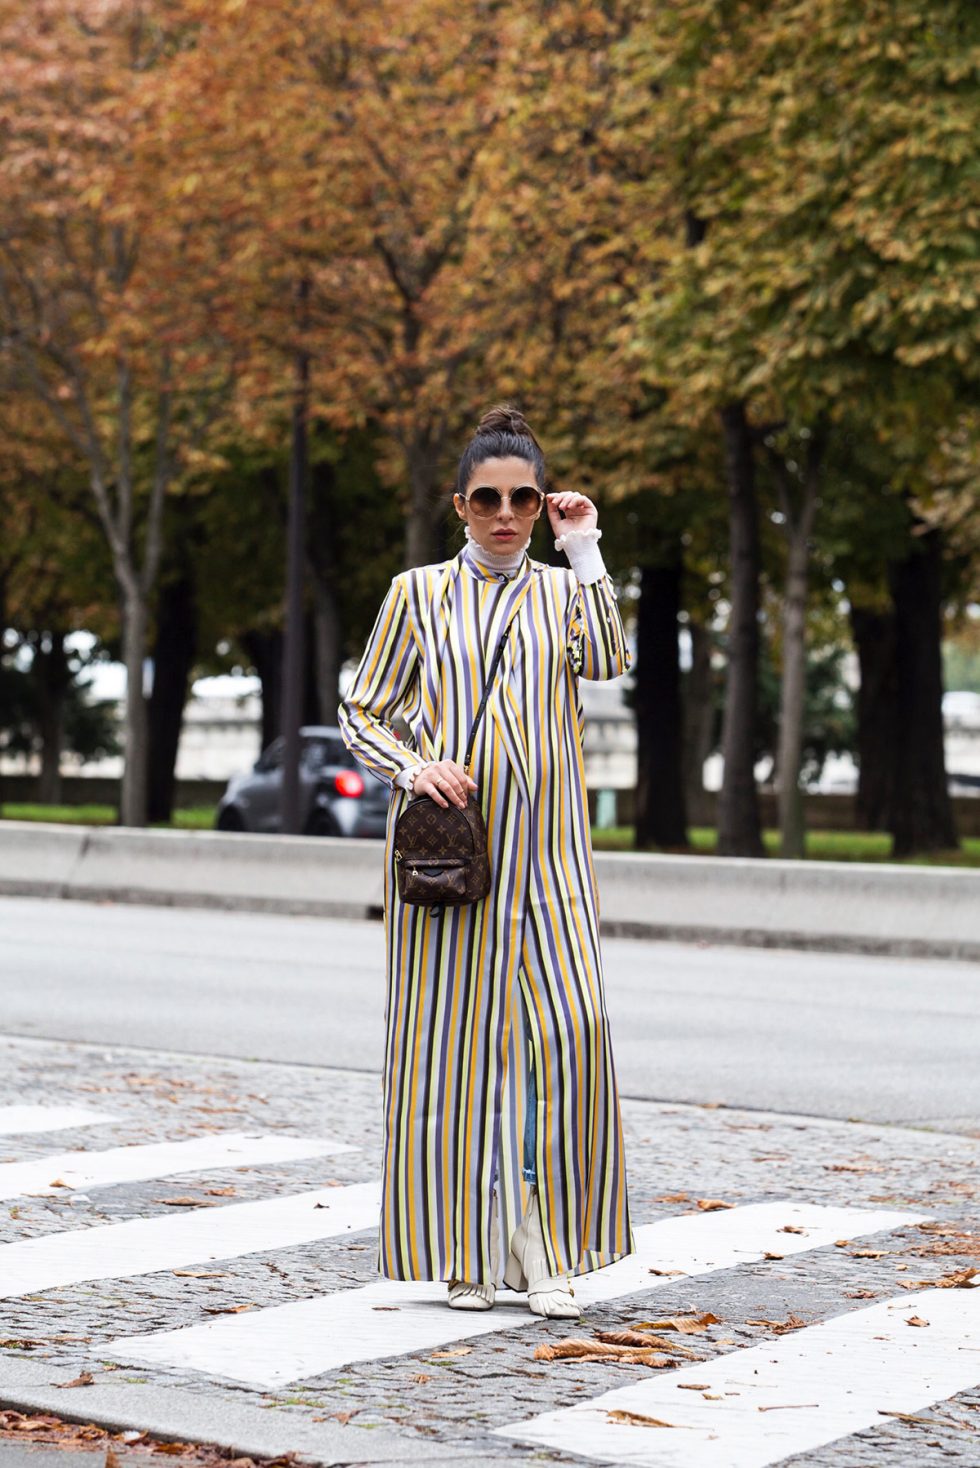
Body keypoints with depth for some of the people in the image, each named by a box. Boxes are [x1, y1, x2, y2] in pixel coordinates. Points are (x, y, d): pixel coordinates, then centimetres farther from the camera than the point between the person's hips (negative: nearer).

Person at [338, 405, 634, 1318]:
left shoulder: (563, 591, 12)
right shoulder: (419, 593, 7)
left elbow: (607, 661, -8)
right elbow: (360, 711, 8)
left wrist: (584, 552, -7)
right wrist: (412, 766, -9)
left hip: (543, 848, 1)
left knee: (567, 1029, -10)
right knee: (452, 1036, -1)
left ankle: (543, 1246, -2)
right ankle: (465, 1250, 8)